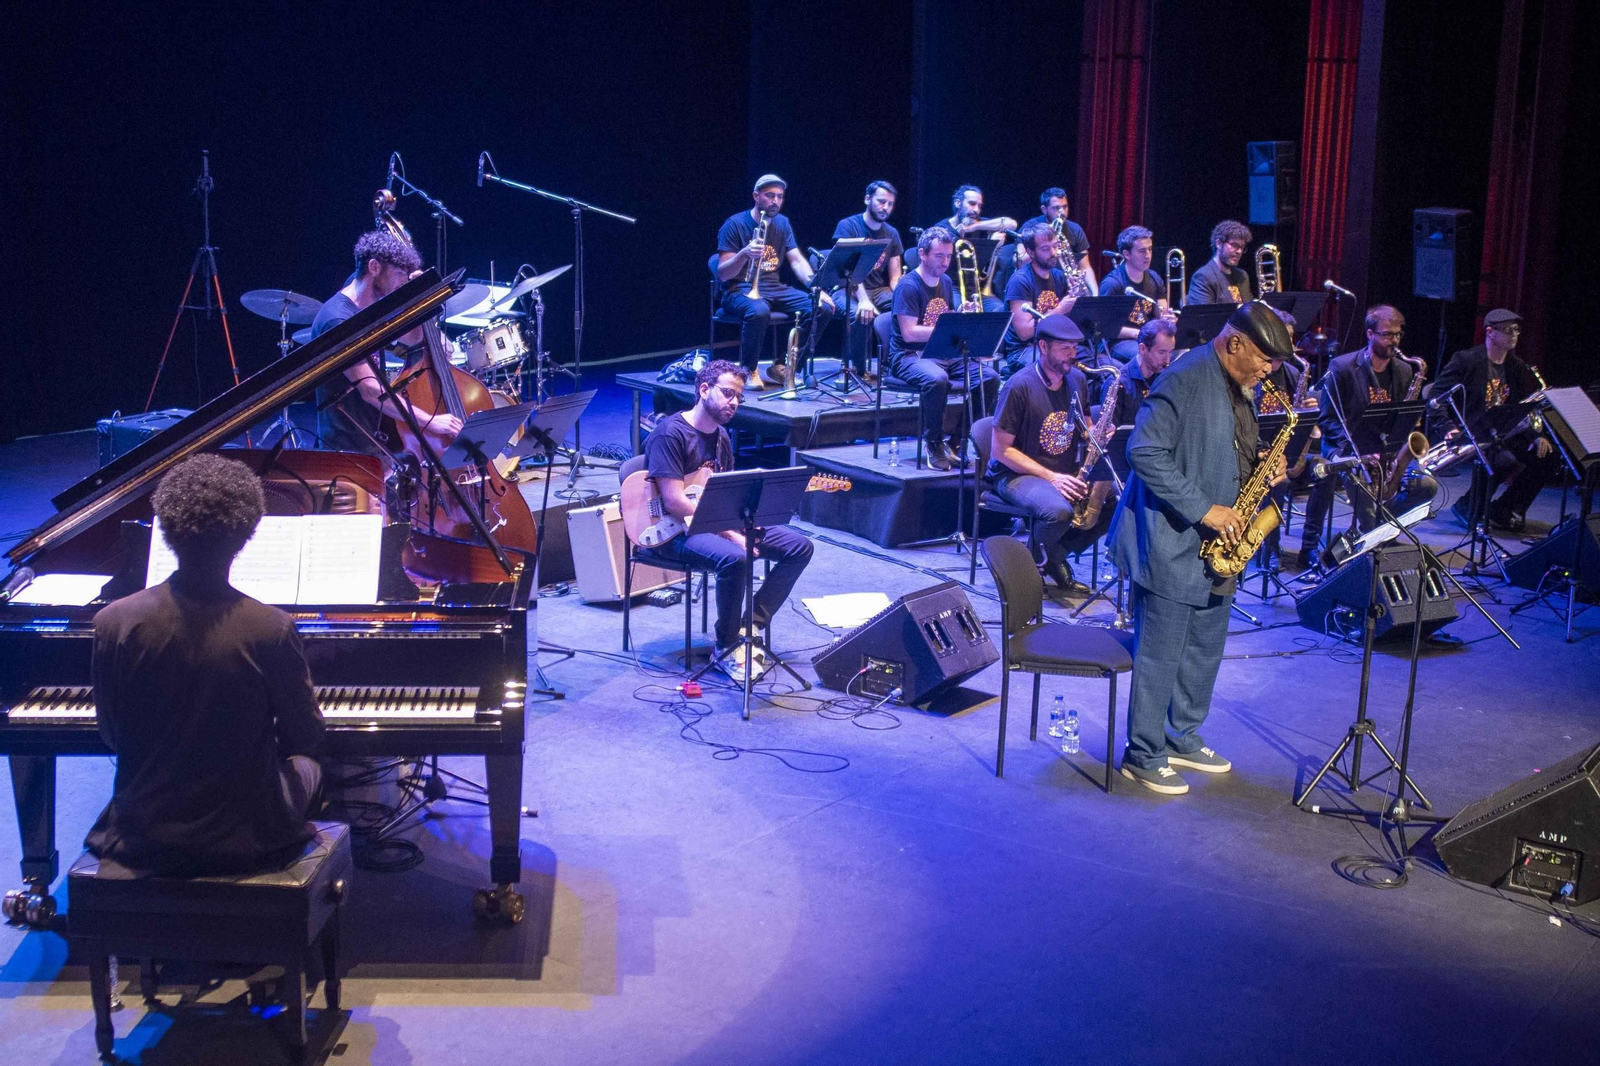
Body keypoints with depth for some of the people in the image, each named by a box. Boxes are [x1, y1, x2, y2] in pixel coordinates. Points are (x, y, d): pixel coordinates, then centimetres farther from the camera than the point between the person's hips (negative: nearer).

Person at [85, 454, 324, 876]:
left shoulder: (113, 623, -14)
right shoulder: (272, 629, -21)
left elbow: (113, 737, -2)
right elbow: (305, 737, -8)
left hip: (141, 842, 3)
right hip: (248, 841, -3)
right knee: (307, 766, 31)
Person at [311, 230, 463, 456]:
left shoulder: (371, 307, 9)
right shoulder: (338, 320, -19)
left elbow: (412, 338, 25)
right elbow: (369, 390, -25)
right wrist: (430, 421, -26)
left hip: (379, 433, 9)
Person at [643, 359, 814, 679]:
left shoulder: (721, 436, 13)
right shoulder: (670, 432, -15)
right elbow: (674, 503, -22)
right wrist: (730, 534, -23)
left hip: (720, 522, 9)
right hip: (676, 531, -9)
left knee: (798, 546, -2)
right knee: (733, 558, -37)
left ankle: (750, 627, 0)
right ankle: (727, 648, -17)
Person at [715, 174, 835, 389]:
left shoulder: (782, 224, 10)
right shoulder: (735, 224, -8)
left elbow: (797, 261, 5)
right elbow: (723, 274, -12)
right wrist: (744, 254, -32)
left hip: (774, 288, 6)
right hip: (740, 290, -6)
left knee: (823, 308, -16)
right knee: (759, 311, -41)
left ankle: (781, 366, -3)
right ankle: (748, 370, -14)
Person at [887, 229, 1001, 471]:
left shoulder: (946, 281, 13)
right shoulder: (908, 286, -11)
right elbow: (909, 333, -20)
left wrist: (963, 315, -1)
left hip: (945, 352, 7)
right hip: (910, 356, -7)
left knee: (989, 377, -14)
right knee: (937, 379, -39)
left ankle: (958, 443, -5)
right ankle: (934, 445, -19)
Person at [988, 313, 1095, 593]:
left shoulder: (1077, 380, 5)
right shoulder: (1020, 386, -15)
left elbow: (1084, 430, 19)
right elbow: (1001, 450, -15)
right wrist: (1051, 477, -21)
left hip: (1067, 474, 7)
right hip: (1018, 475, -7)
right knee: (1058, 510, -36)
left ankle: (1057, 554, 3)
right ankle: (1039, 560, -3)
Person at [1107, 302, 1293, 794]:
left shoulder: (1236, 386, 12)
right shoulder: (1184, 381, -18)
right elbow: (1144, 452, -25)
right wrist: (1204, 510, -24)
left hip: (1216, 543, 10)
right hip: (1172, 544, -10)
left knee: (1205, 649, 18)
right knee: (1160, 656, -1)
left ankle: (1183, 738, 32)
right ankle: (1144, 755, 10)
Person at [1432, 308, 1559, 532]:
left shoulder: (1517, 366, 13)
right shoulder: (1465, 360, -7)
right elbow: (1437, 397, -12)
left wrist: (1538, 435, -4)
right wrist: (1450, 429, -26)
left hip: (1503, 435, 7)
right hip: (1471, 436, -7)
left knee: (1549, 456, -10)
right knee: (1505, 459, -34)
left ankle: (1504, 510, 4)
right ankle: (1467, 507, -10)